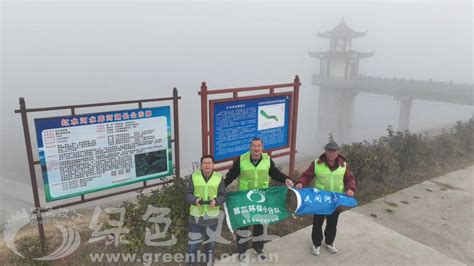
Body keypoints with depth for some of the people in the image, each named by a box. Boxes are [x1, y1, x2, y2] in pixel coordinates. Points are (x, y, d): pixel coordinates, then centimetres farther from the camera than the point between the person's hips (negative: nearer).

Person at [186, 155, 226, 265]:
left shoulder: (219, 178, -4)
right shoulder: (194, 176, -4)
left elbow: (223, 196, -3)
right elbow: (188, 194, -3)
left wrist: (216, 201, -24)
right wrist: (195, 200, -24)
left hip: (212, 216, 1)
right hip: (195, 216, -1)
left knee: (211, 243, 18)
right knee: (193, 243, 4)